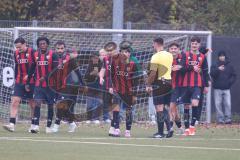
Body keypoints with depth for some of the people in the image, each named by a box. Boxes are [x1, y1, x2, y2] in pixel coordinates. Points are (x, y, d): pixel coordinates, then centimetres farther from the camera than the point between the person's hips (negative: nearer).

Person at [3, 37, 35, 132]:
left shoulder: (32, 52, -9)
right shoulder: (16, 53, 9)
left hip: (31, 82, -4)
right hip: (19, 82, 4)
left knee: (32, 103, 6)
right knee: (15, 101, -9)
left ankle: (33, 124, 17)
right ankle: (12, 124, -16)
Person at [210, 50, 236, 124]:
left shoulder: (229, 66, 10)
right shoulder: (215, 66, 6)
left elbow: (234, 75, 12)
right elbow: (212, 74, -8)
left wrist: (230, 81, -5)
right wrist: (218, 69, -22)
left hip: (226, 88, 0)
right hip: (217, 88, 0)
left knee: (228, 104, -7)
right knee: (218, 104, -2)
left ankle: (228, 118, -3)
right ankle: (220, 119, 2)